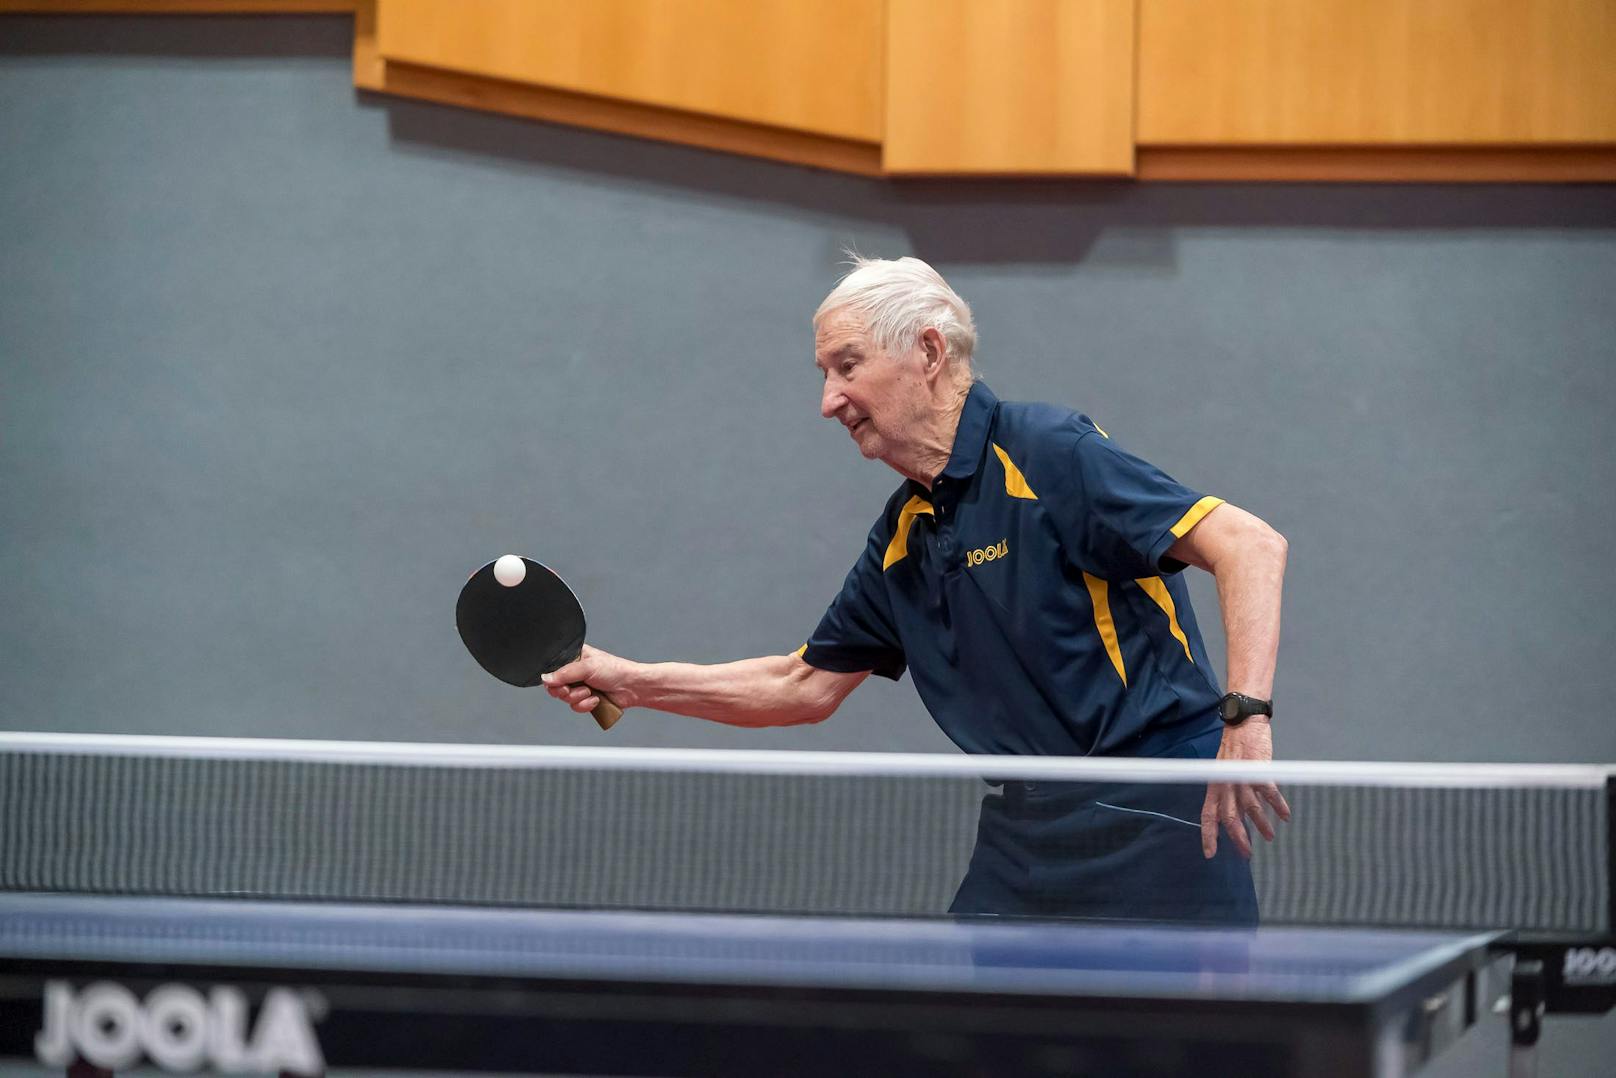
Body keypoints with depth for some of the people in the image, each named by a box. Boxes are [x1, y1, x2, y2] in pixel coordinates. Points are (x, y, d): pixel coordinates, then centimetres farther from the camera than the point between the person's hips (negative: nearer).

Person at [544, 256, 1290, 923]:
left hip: (1154, 818, -8)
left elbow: (1250, 544, -18)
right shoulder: (901, 538, 13)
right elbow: (805, 685, 24)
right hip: (1026, 832, 8)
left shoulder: (1051, 455, -12)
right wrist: (633, 682, 17)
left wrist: (1246, 716, -28)